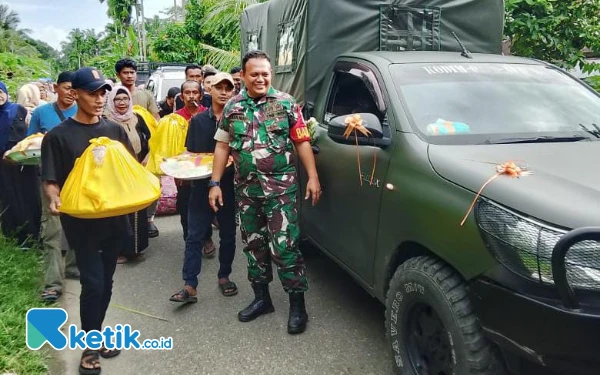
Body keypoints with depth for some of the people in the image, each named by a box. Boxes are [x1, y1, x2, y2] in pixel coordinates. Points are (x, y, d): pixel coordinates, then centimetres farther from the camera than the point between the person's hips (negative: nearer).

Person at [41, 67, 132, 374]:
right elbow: (51, 181, -5)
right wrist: (55, 199, -25)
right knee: (92, 283, -4)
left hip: (114, 217, 4)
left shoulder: (115, 130, 6)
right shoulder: (58, 136, -5)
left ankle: (95, 333, 32)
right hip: (81, 220, -4)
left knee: (106, 281, 13)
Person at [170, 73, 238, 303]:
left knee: (228, 235, 12)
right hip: (201, 185, 1)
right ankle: (189, 286, 3)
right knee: (194, 236, -1)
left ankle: (224, 277, 29)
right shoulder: (198, 121, 7)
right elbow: (190, 154, 9)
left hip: (229, 186, -1)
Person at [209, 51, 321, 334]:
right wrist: (215, 184, 4)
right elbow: (222, 146, 10)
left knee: (285, 247, -6)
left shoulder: (285, 103, -1)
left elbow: (302, 142, 0)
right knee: (254, 245, 13)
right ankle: (261, 298, 28)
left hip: (281, 188, -4)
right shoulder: (232, 107, 7)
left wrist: (312, 177, -8)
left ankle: (297, 305, 7)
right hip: (246, 190, 4)